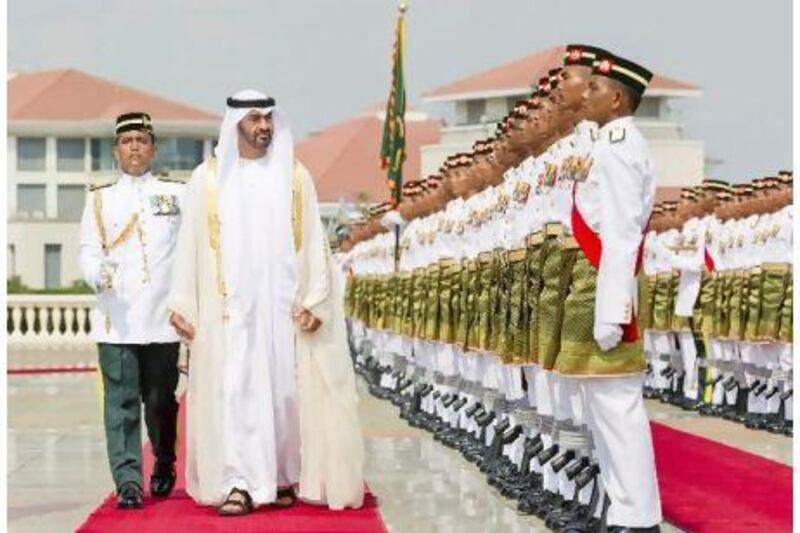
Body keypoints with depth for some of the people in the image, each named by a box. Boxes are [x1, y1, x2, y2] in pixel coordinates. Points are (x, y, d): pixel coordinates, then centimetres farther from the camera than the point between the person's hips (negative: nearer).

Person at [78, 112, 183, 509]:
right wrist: (99, 273, -17)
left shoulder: (177, 194, 11)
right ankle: (128, 481, -5)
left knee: (160, 399, 7)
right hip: (117, 318, 0)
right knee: (121, 399, -6)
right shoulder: (100, 199, 13)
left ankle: (164, 465, 30)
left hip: (162, 317, 0)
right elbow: (87, 250, 5)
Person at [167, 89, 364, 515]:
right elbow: (189, 243, 4)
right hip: (229, 305, -1)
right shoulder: (208, 178, 4)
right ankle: (239, 483, -5)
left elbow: (313, 241, 4)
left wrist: (314, 300, -5)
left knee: (284, 388, 4)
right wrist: (181, 303, -1)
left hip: (281, 304, 1)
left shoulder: (294, 176, 6)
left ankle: (282, 475, 17)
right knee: (234, 389, -6)